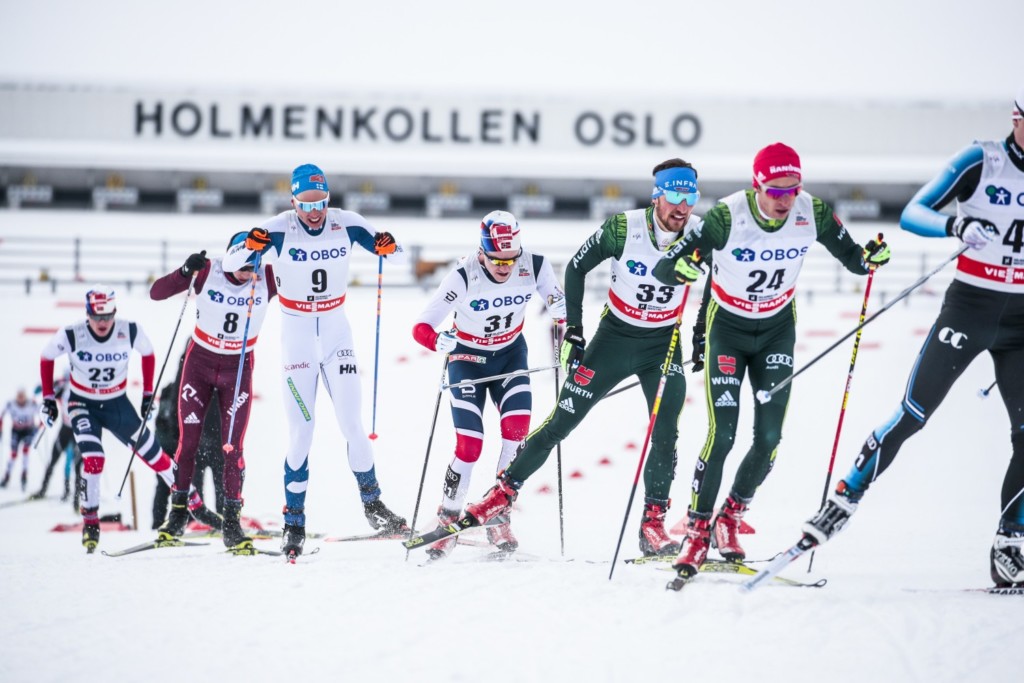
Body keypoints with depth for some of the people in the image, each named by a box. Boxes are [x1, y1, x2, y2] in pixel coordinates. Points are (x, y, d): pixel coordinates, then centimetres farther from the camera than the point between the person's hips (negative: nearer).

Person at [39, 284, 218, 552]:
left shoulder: (130, 332, -19)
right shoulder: (71, 336, -22)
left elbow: (148, 354, 3)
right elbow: (46, 358, -3)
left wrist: (148, 393, 3)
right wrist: (48, 397, -3)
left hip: (118, 404, 2)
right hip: (83, 405, -2)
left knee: (152, 454, 7)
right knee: (93, 458, -23)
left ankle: (193, 502, 22)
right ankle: (90, 520, -7)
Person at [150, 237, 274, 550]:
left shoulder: (267, 278, -14)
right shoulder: (207, 272, -16)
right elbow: (156, 293, -17)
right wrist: (185, 271, -34)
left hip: (238, 370, 0)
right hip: (200, 362, 0)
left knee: (233, 445, -5)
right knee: (188, 440, 2)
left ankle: (232, 524, -1)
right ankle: (177, 513, 17)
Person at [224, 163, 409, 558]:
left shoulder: (347, 225, -7)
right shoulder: (278, 231, -13)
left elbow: (399, 259, -1)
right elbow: (229, 264, -14)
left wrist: (388, 248, -25)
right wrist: (249, 246, -36)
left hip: (337, 332, 2)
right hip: (296, 336, -2)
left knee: (352, 424, -1)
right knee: (300, 431, -5)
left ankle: (372, 503, 16)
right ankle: (294, 521, 3)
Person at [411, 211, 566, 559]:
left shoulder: (535, 266, -21)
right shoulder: (464, 276, -28)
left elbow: (560, 306, -4)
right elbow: (421, 327, -29)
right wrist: (439, 341, -49)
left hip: (510, 354, 3)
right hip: (469, 359, -3)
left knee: (517, 429, -19)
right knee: (470, 445, -12)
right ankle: (448, 519, 11)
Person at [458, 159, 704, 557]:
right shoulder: (623, 229, -20)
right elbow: (576, 268, -6)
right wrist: (573, 329, -7)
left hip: (664, 344, 1)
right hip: (614, 337, -1)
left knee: (665, 435, -12)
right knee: (561, 422, 0)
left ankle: (653, 524, -5)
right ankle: (505, 492, 11)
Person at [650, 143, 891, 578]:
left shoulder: (813, 214, -18)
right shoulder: (727, 217, -27)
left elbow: (852, 259, -6)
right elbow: (662, 268, -27)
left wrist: (870, 259, -29)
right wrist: (680, 269, -51)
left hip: (777, 329, 3)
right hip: (727, 329, -3)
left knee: (770, 438, -4)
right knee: (722, 435, -14)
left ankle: (730, 518, 19)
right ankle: (697, 531, 1)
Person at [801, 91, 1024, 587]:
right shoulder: (980, 162, -8)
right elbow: (912, 214, -13)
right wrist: (955, 225, -32)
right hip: (966, 308, -3)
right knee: (911, 416, -8)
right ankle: (841, 505, 2)